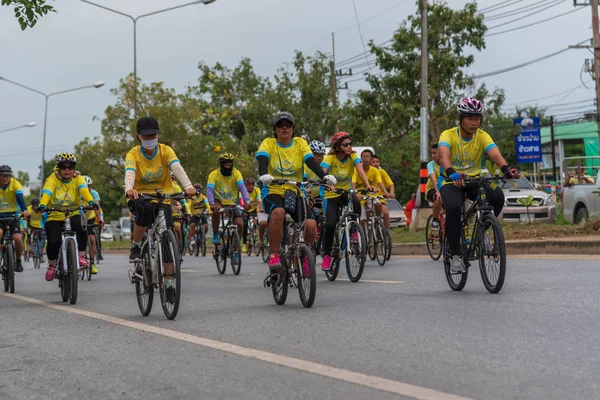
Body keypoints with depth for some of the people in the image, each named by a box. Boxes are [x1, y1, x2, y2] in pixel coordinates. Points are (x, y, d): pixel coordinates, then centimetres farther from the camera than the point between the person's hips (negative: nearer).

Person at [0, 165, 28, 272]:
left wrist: (25, 210, -42)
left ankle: (18, 261, 8)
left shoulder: (15, 184, -10)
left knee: (18, 238, -18)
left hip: (13, 216, 0)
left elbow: (20, 197, -24)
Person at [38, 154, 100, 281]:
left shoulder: (78, 178, -5)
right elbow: (46, 192, -26)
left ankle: (81, 256, -12)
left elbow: (84, 190, -24)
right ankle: (52, 265, 9)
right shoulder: (53, 179, -9)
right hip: (54, 217, -1)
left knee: (82, 227, -32)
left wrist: (92, 203, -45)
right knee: (54, 242, -22)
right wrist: (42, 205, -48)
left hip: (73, 215, 1)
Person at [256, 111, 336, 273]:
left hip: (295, 193, 2)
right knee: (278, 212, -37)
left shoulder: (300, 144, 5)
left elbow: (311, 161, -9)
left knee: (311, 225, -20)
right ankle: (273, 256, -23)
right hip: (273, 192, -2)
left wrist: (324, 176, -28)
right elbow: (262, 159, -18)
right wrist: (263, 175, -41)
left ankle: (303, 258, 8)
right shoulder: (268, 143, 0)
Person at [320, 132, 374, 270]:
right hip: (331, 194, -2)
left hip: (346, 191, 2)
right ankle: (326, 255, 1)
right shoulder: (330, 158, -15)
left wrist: (368, 185, -41)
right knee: (331, 224, -17)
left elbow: (360, 171, -22)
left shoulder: (353, 156, -7)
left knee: (356, 202, -33)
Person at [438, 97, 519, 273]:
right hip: (451, 182, -3)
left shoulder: (482, 136, -7)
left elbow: (495, 154, -25)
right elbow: (444, 155, -33)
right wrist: (451, 173, -54)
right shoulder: (448, 135, -13)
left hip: (474, 181, 3)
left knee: (497, 196, -26)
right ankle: (455, 256, -22)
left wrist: (506, 168, -47)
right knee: (453, 208, -33)